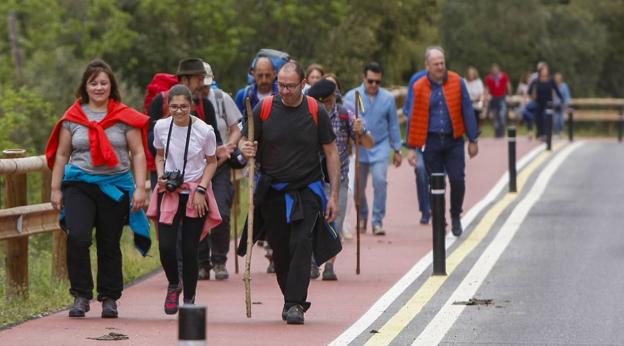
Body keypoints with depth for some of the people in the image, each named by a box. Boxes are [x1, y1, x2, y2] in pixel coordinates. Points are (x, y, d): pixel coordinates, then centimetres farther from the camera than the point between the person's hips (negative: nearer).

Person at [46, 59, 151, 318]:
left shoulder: (124, 117, 3)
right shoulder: (73, 117, 6)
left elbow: (138, 153, 3)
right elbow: (61, 154, 11)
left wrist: (140, 188, -4)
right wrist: (56, 188, 6)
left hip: (115, 187, 0)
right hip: (79, 185, 0)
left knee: (109, 245, 5)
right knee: (77, 237, -17)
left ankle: (109, 299, 18)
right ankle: (81, 296, -8)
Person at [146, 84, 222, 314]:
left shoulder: (204, 131, -10)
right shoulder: (161, 127, -3)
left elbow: (212, 162, 2)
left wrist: (201, 189, -8)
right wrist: (161, 175, -5)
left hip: (196, 194, -2)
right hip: (169, 192, 2)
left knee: (189, 249, -1)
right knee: (166, 245, -10)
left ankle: (189, 299, 15)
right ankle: (173, 285, 20)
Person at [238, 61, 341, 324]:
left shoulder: (316, 112, -3)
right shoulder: (264, 110, -1)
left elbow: (331, 153, 2)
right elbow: (244, 141, 7)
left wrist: (334, 196, -2)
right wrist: (246, 149, -20)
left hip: (307, 191, -2)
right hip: (272, 191, 2)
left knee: (301, 244, -17)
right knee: (280, 250, 6)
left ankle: (295, 305, -18)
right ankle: (293, 299, 25)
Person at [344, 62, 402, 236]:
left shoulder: (387, 98, 3)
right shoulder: (351, 97, -2)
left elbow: (393, 125, 10)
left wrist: (397, 150, 12)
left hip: (380, 147, 0)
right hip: (358, 148, 0)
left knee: (380, 181, -16)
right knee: (358, 186, 5)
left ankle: (378, 221, -7)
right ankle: (362, 217, 30)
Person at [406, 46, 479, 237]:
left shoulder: (456, 82, 0)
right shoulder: (419, 88, 0)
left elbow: (467, 111, 5)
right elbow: (415, 118, 3)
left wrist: (473, 140, 4)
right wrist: (412, 147, 1)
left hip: (453, 140, 0)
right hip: (431, 141, 0)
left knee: (457, 180, -7)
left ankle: (456, 216, 14)